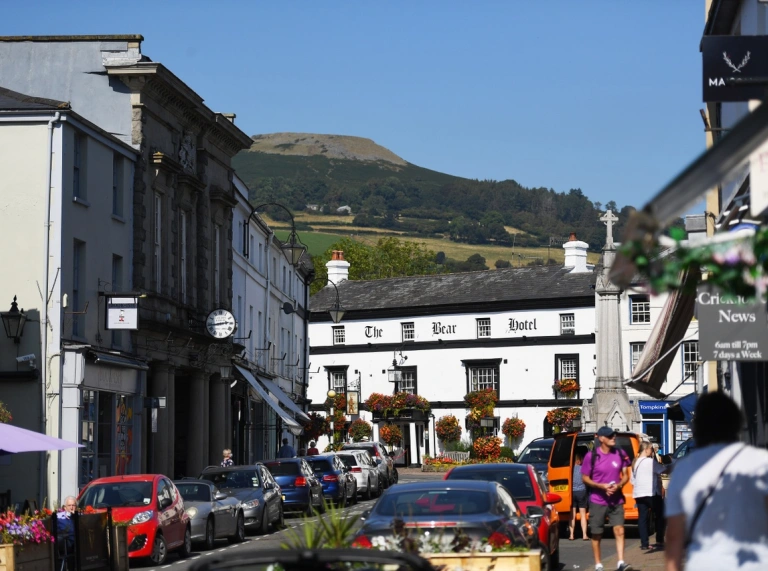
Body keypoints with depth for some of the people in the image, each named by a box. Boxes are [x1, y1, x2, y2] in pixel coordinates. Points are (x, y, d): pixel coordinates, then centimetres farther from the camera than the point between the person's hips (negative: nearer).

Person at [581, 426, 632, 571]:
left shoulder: (620, 454, 1)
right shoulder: (591, 456, -8)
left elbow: (625, 475, 8)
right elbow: (585, 478, -3)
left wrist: (619, 485, -14)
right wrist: (602, 486, -17)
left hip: (616, 500, 2)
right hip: (597, 501, -2)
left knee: (619, 530, -11)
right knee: (596, 534, 5)